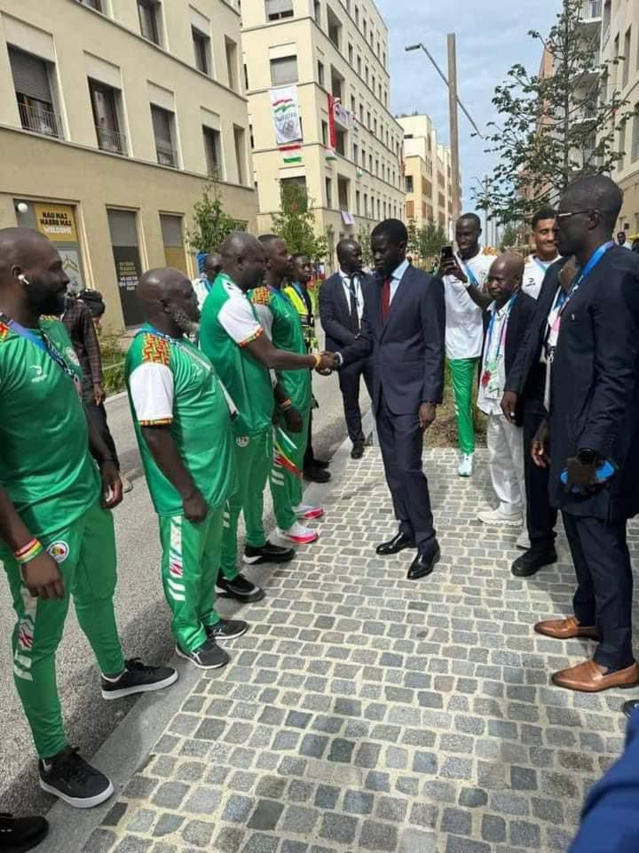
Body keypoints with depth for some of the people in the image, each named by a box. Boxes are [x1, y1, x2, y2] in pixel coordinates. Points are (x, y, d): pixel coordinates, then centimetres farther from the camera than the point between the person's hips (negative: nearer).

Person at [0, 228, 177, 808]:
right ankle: (53, 759, 32)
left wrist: (105, 459, 12)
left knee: (99, 594, 28)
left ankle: (115, 674, 55)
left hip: (88, 498, 8)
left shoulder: (55, 329, 2)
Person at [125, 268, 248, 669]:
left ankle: (208, 619, 43)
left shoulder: (180, 340, 7)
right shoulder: (152, 356, -24)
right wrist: (189, 493, -21)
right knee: (186, 566, 12)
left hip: (213, 477, 9)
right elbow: (156, 434, -26)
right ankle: (189, 637, 32)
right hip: (188, 488, -9)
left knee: (209, 558, 24)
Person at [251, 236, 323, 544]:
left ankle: (295, 503, 40)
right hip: (285, 392, -9)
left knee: (298, 450, 21)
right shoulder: (260, 301, -20)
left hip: (300, 388, 9)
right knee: (283, 455, 4)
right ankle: (286, 523, 19)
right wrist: (283, 402, -19)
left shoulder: (282, 293, 9)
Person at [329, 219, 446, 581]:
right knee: (393, 468, 13)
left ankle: (427, 542, 10)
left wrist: (430, 399, -16)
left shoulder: (426, 284, -8)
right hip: (382, 393, 7)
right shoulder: (375, 285, 11)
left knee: (409, 468, -6)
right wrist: (341, 357, -7)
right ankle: (407, 529, 27)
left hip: (410, 393, -6)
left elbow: (435, 347, -11)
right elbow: (367, 338, 13)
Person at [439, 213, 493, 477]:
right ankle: (467, 450, 18)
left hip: (485, 341, -1)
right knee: (462, 399, 6)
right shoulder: (447, 263, 0)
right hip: (457, 344, 1)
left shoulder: (490, 263, -5)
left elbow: (489, 303, -16)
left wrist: (465, 280, -28)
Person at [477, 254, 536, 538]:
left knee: (522, 463, 5)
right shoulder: (493, 308, 8)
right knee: (499, 459, 19)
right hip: (493, 397, 8)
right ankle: (509, 508, 36)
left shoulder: (529, 309, -18)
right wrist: (483, 388, 11)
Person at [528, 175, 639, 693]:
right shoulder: (585, 276, 12)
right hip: (573, 432, 9)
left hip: (595, 442, -9)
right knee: (580, 532, 21)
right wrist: (550, 426, 17)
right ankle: (587, 616, 42)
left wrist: (590, 449, -22)